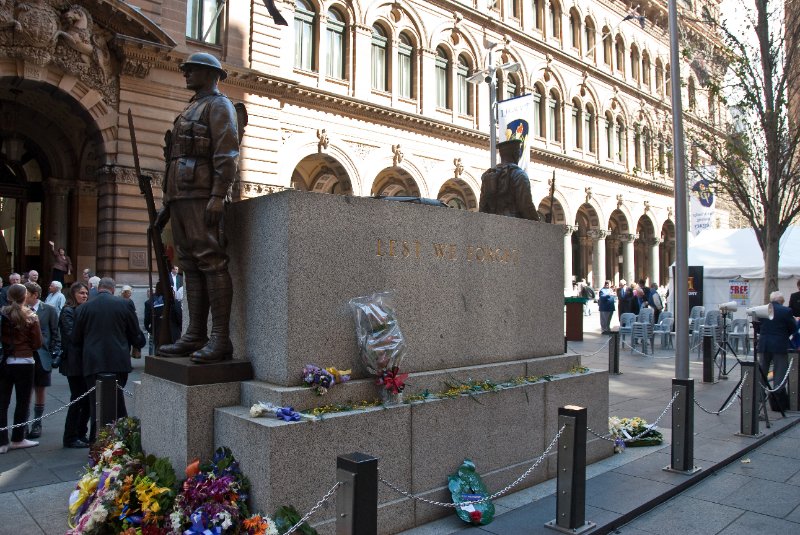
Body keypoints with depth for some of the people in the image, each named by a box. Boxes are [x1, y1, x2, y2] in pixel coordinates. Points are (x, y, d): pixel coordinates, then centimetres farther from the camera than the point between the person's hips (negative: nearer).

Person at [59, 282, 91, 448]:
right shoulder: (68, 311, -7)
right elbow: (71, 335, -16)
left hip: (86, 361, 7)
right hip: (75, 362, -7)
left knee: (87, 399, 9)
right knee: (77, 399, -2)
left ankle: (81, 434, 20)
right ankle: (70, 438, 8)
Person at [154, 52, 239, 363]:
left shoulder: (218, 105, 0)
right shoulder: (190, 110, 29)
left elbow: (227, 154, -13)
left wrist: (218, 196, -23)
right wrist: (167, 204, 22)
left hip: (202, 196, -10)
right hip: (181, 197, 10)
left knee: (212, 262, -12)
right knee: (190, 266, 7)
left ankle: (221, 339, -12)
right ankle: (195, 336, 10)